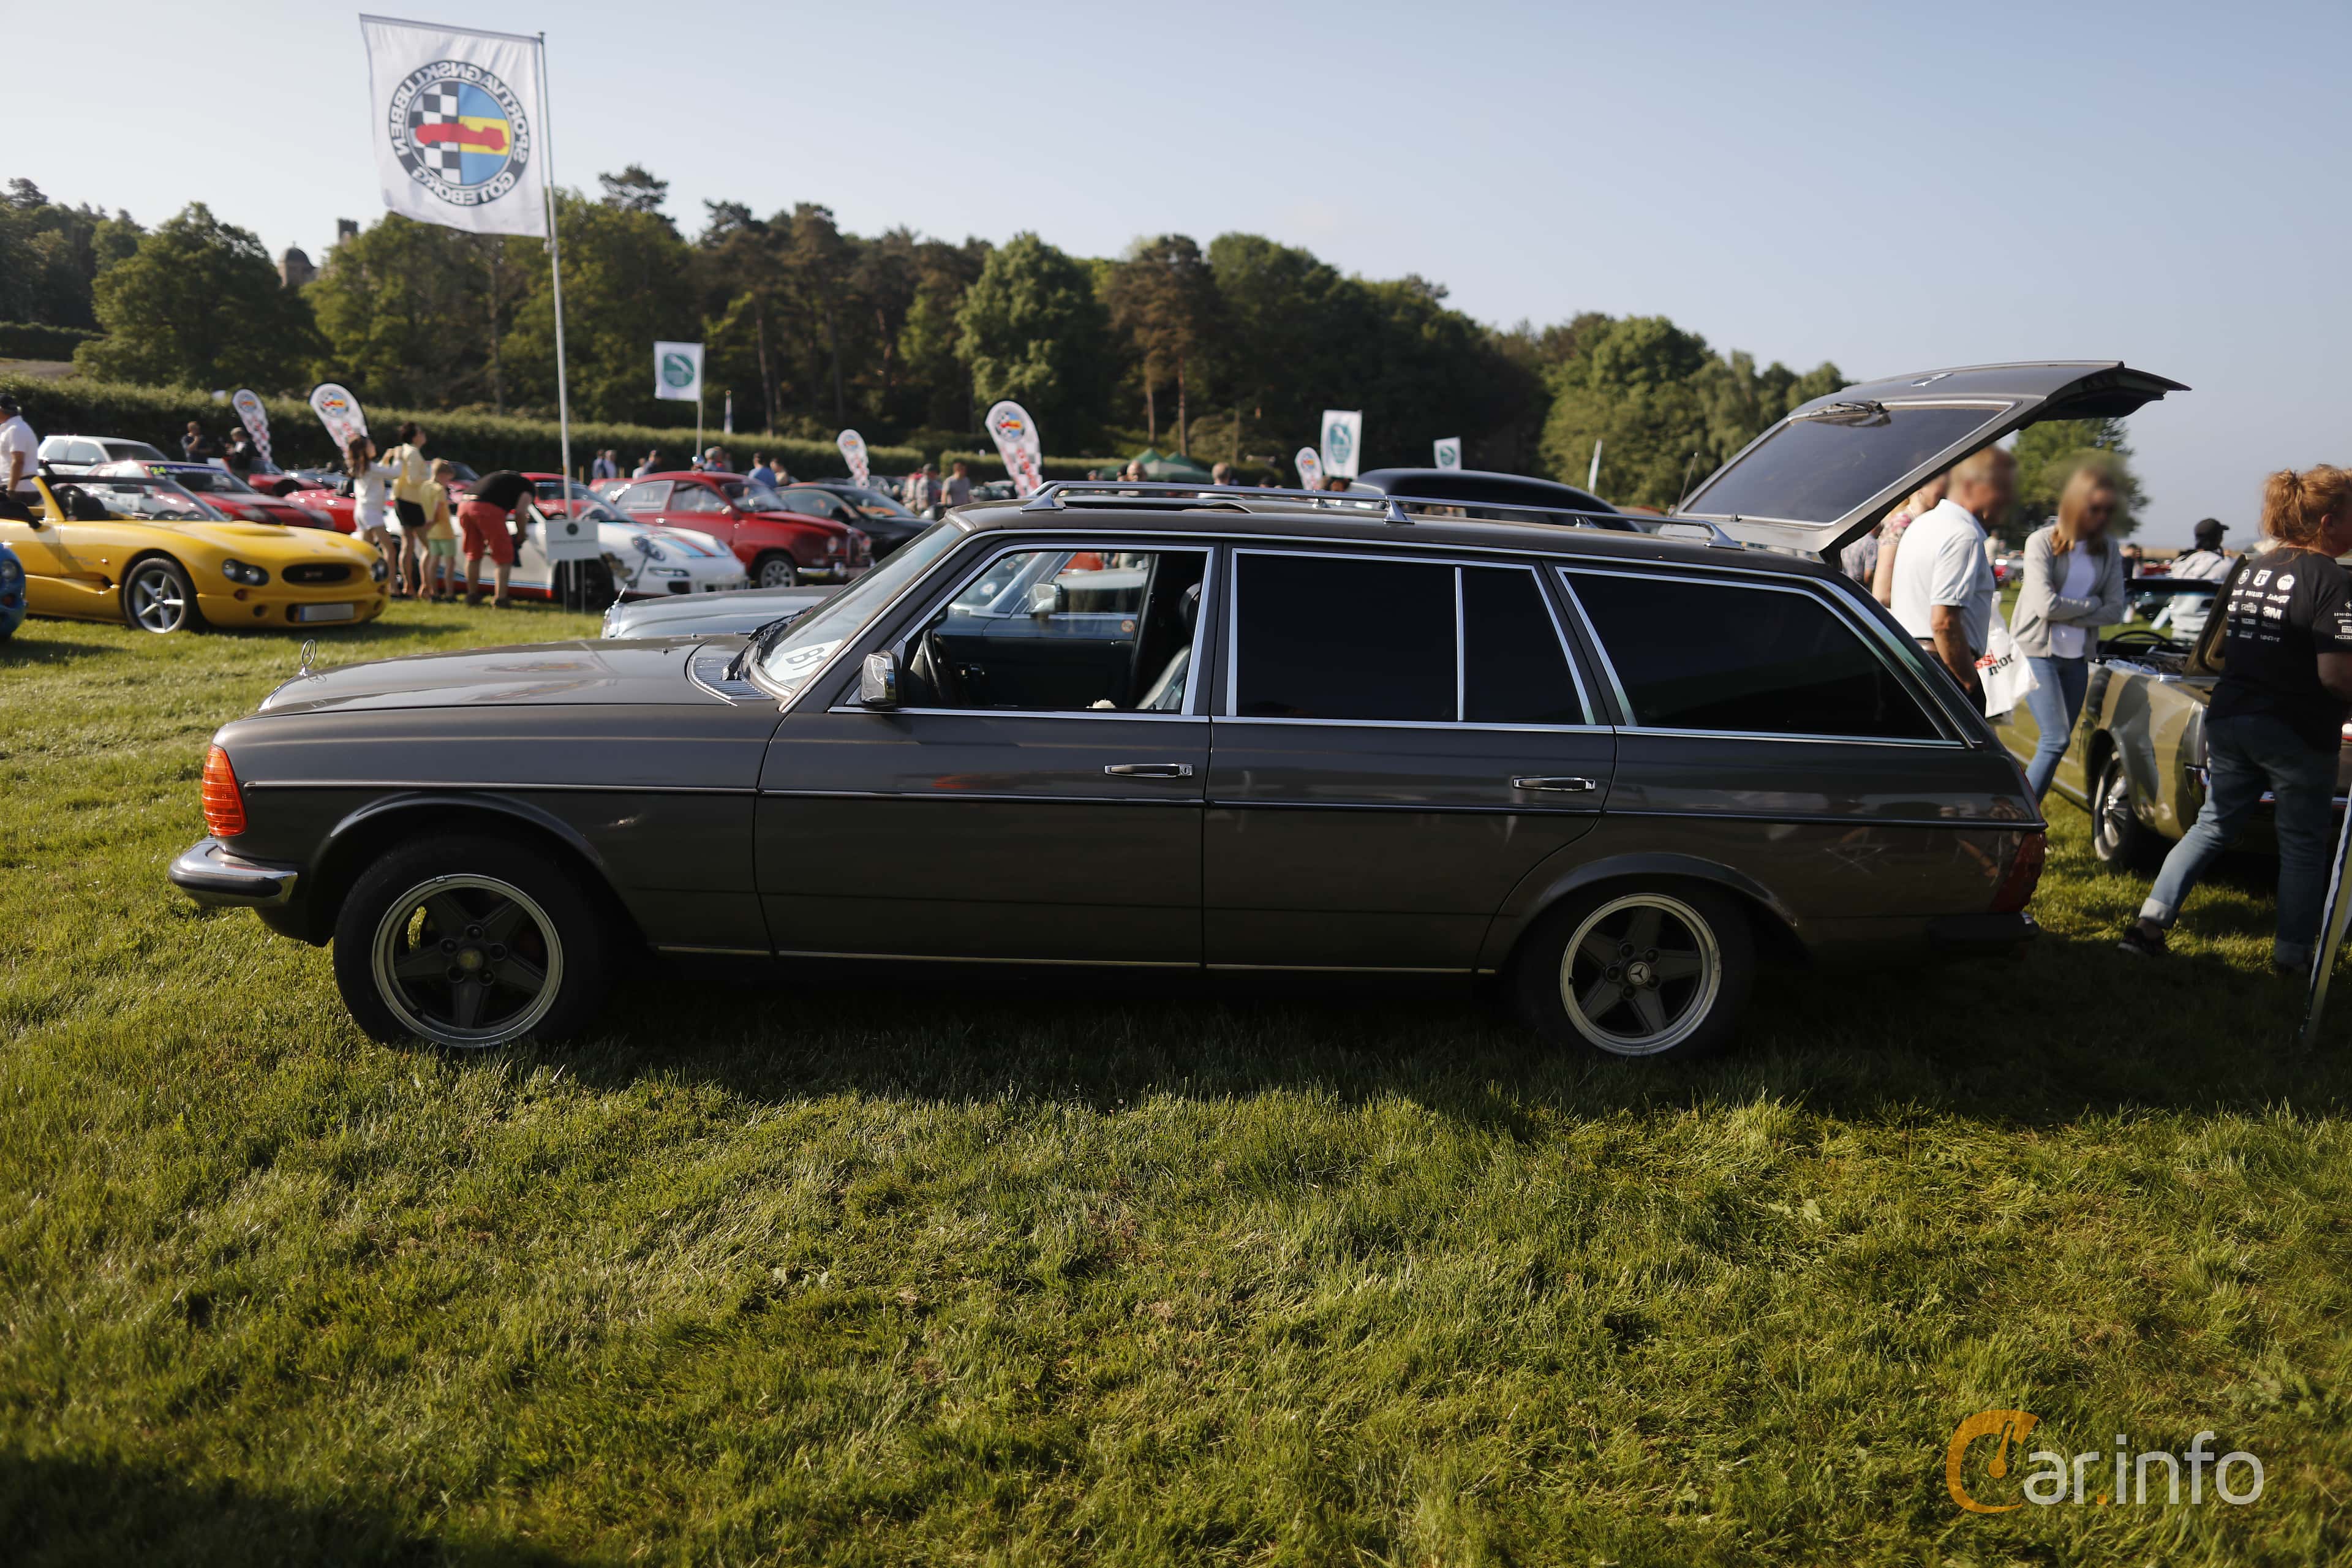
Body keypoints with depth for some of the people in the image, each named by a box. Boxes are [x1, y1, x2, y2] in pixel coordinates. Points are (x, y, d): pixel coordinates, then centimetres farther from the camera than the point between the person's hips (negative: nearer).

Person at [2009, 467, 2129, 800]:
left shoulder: (2108, 551, 8)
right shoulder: (2042, 542, -8)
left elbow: (2115, 610, 2)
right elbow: (2046, 604, -17)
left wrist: (2067, 614, -10)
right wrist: (2091, 604, -3)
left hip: (2077, 657, 6)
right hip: (2037, 651, -6)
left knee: (2057, 745, 4)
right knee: (2056, 740, -15)